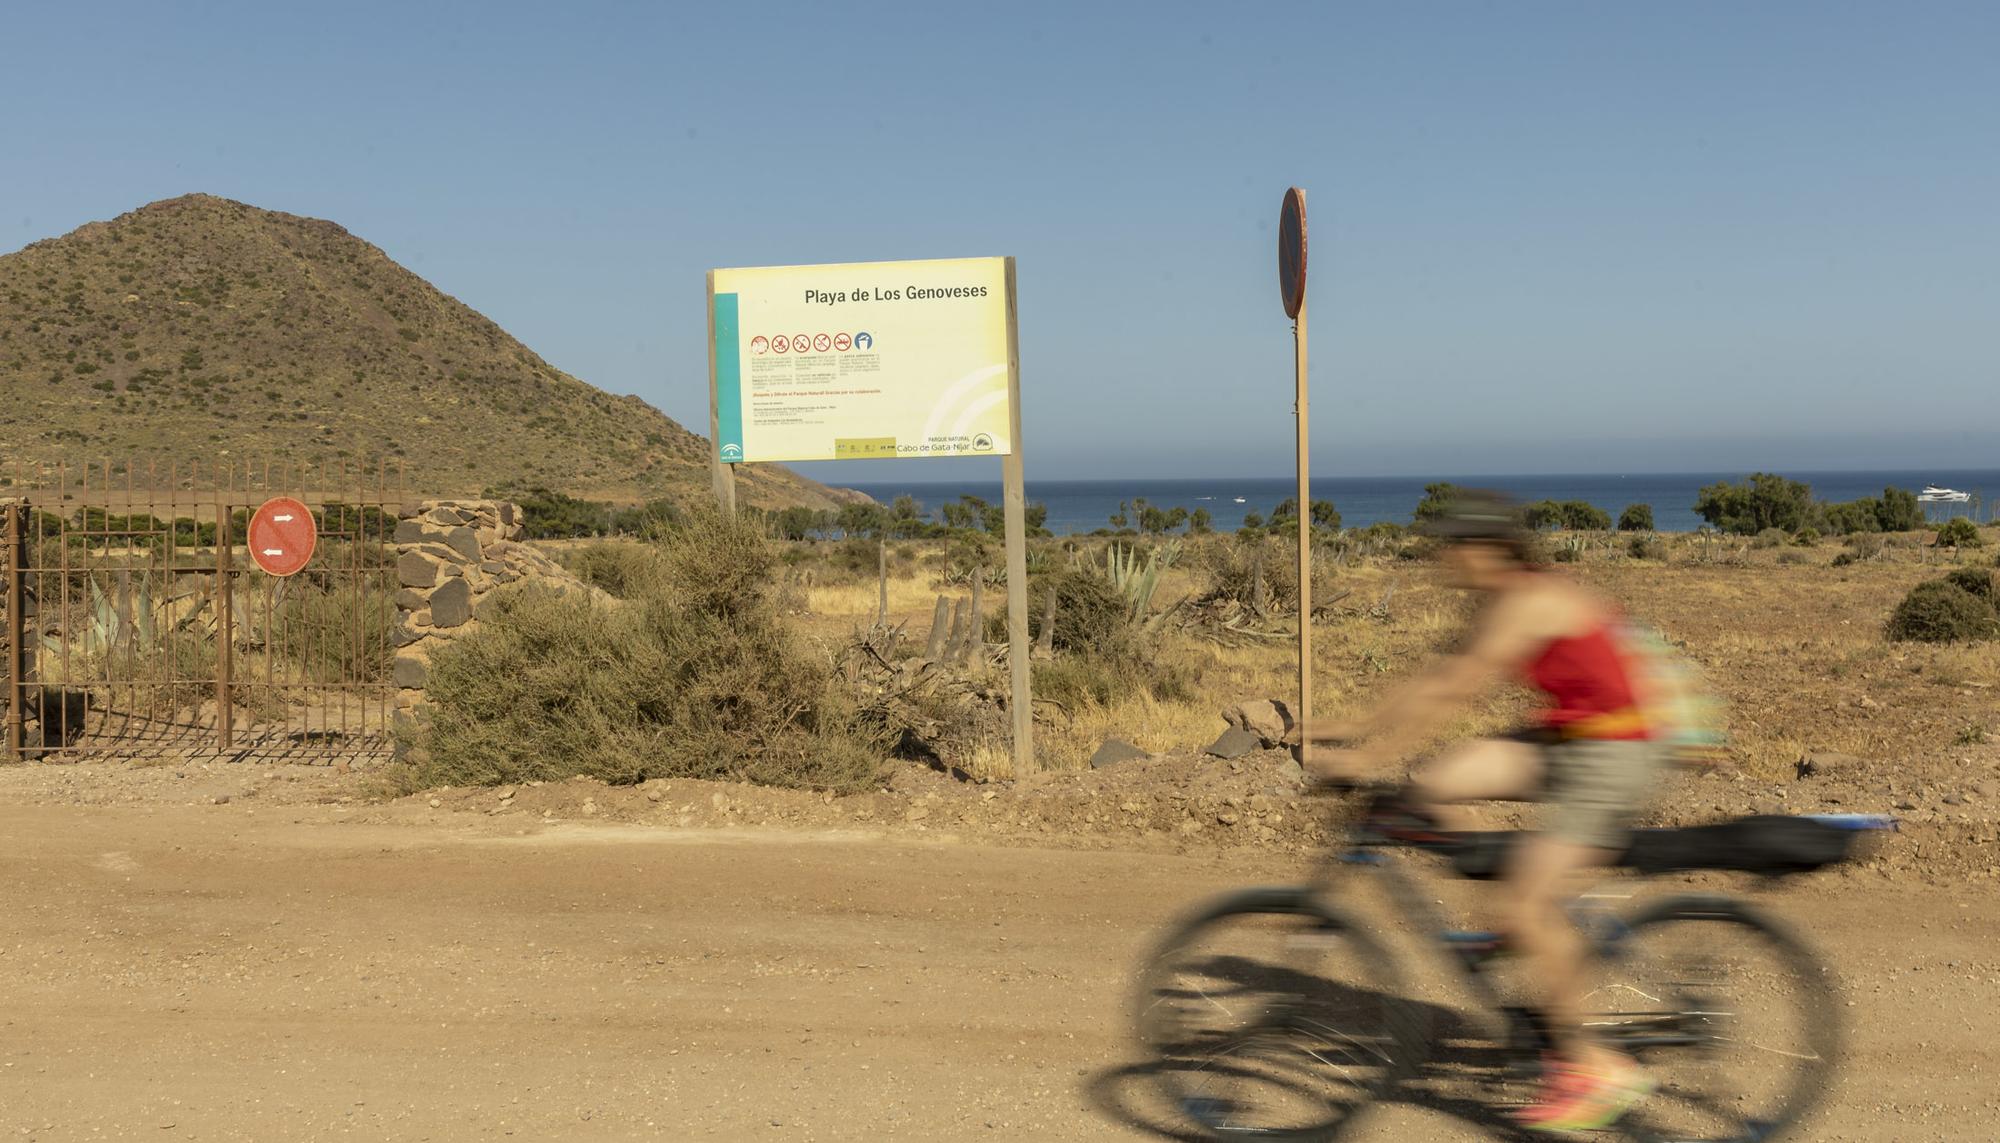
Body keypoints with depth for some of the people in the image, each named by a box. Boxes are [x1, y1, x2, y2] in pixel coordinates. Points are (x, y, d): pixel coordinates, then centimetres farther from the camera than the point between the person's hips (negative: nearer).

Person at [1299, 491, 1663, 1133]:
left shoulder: (1532, 603, -20)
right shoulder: (1505, 604, 10)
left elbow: (1450, 695, -25)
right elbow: (1442, 679, 12)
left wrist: (1365, 760, -25)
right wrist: (1356, 730, 8)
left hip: (1613, 755, -9)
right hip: (1559, 743, 9)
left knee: (1527, 904, -16)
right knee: (1429, 788, -7)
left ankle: (1589, 1063, 0)